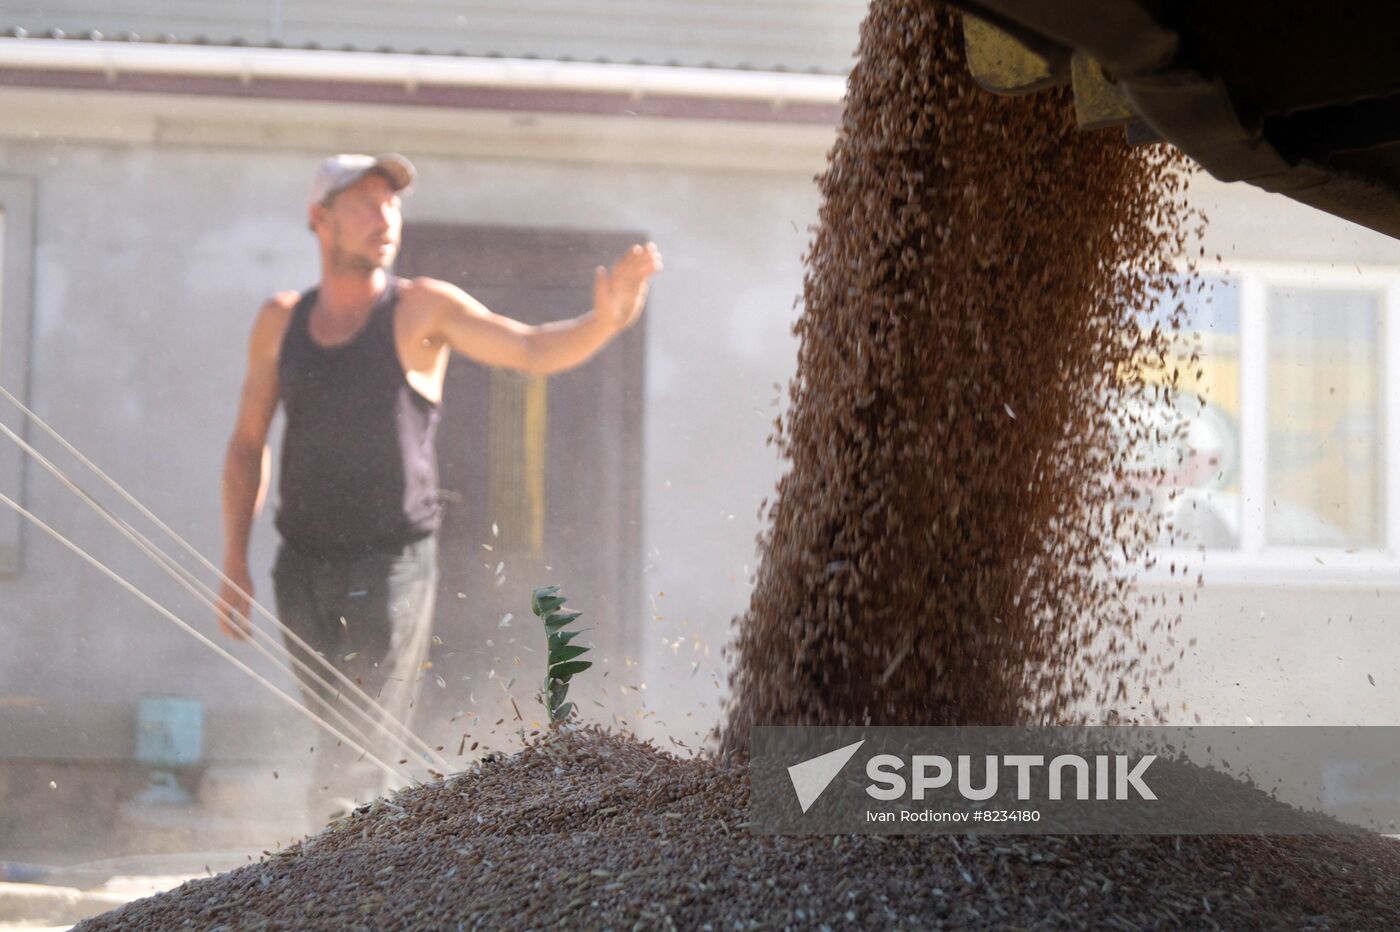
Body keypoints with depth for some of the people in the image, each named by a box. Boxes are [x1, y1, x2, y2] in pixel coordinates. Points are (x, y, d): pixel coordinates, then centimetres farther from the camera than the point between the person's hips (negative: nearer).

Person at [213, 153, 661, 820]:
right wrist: (234, 562, 10)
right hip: (302, 568, 4)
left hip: (392, 567, -4)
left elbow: (534, 350, -12)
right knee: (344, 754, 13)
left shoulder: (420, 309, -2)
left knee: (347, 772, -10)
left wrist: (603, 321, -32)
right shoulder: (281, 321, 9)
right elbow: (248, 444, 16)